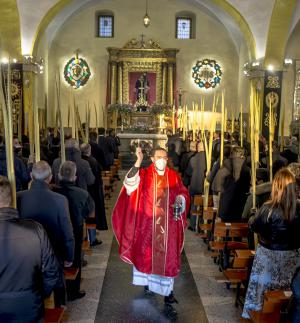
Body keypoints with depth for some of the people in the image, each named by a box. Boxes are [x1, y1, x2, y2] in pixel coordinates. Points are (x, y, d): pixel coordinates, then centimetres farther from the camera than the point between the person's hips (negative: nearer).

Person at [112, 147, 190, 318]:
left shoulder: (174, 176, 1)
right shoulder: (144, 174, -5)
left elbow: (183, 194, 11)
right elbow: (130, 183, -23)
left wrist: (180, 200, -12)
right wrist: (138, 162, -32)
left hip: (168, 226, 1)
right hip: (148, 224, 0)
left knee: (168, 258, 0)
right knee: (147, 254, 17)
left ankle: (168, 297, 7)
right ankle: (148, 281, 44)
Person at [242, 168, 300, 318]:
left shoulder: (268, 208, -24)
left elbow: (254, 225, -9)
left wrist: (252, 219, 11)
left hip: (269, 254, -2)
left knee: (263, 284, 16)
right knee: (286, 286, 21)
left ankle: (255, 312, 30)